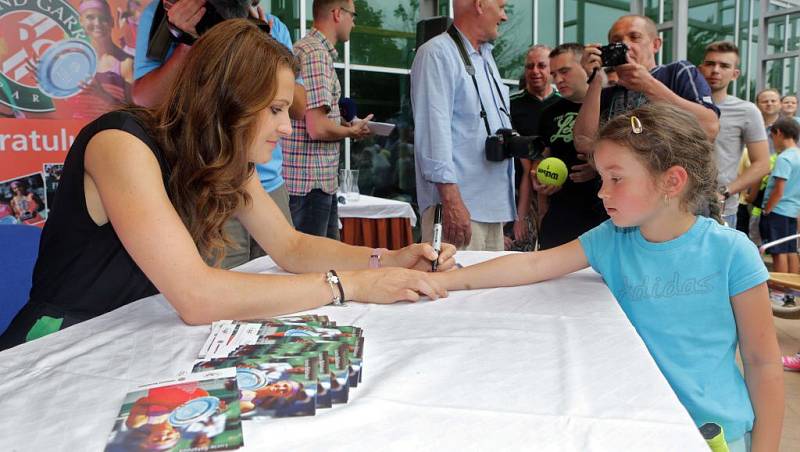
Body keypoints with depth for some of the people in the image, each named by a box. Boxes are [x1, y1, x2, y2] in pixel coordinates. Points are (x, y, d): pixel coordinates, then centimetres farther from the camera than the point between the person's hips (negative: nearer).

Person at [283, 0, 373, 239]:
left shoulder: (319, 51, 16)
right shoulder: (316, 54, -16)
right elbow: (317, 128, -23)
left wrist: (348, 127, 11)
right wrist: (352, 131, -5)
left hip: (322, 182, 10)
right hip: (310, 184, -10)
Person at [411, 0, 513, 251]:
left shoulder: (486, 56, 20)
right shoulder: (438, 53, -7)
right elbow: (435, 130, -17)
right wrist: (452, 200, -22)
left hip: (493, 204, 9)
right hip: (458, 202, -9)